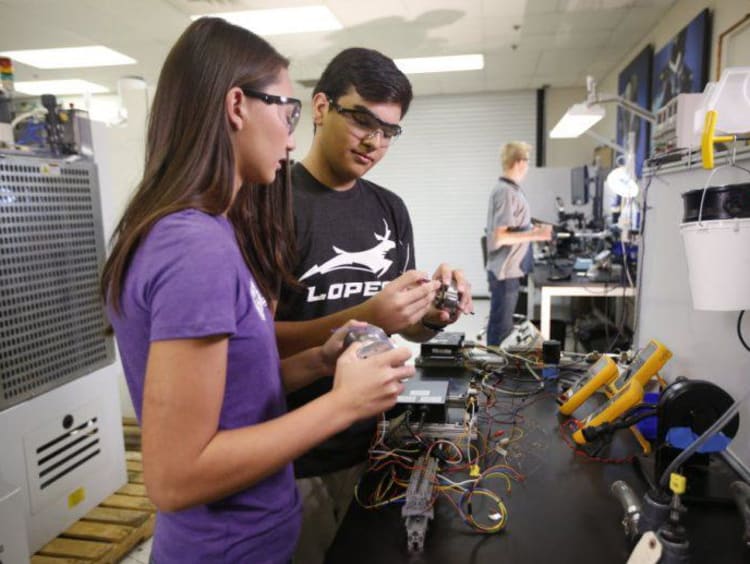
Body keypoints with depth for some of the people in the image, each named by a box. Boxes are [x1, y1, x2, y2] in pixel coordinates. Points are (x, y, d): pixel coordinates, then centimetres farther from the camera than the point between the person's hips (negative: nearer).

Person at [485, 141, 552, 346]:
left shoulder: (508, 189, 11)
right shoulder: (506, 192, -18)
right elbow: (500, 236, -23)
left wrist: (531, 230, 22)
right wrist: (535, 235, -21)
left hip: (510, 269, 10)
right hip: (505, 271, -10)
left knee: (503, 325, 18)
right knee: (501, 328, 1)